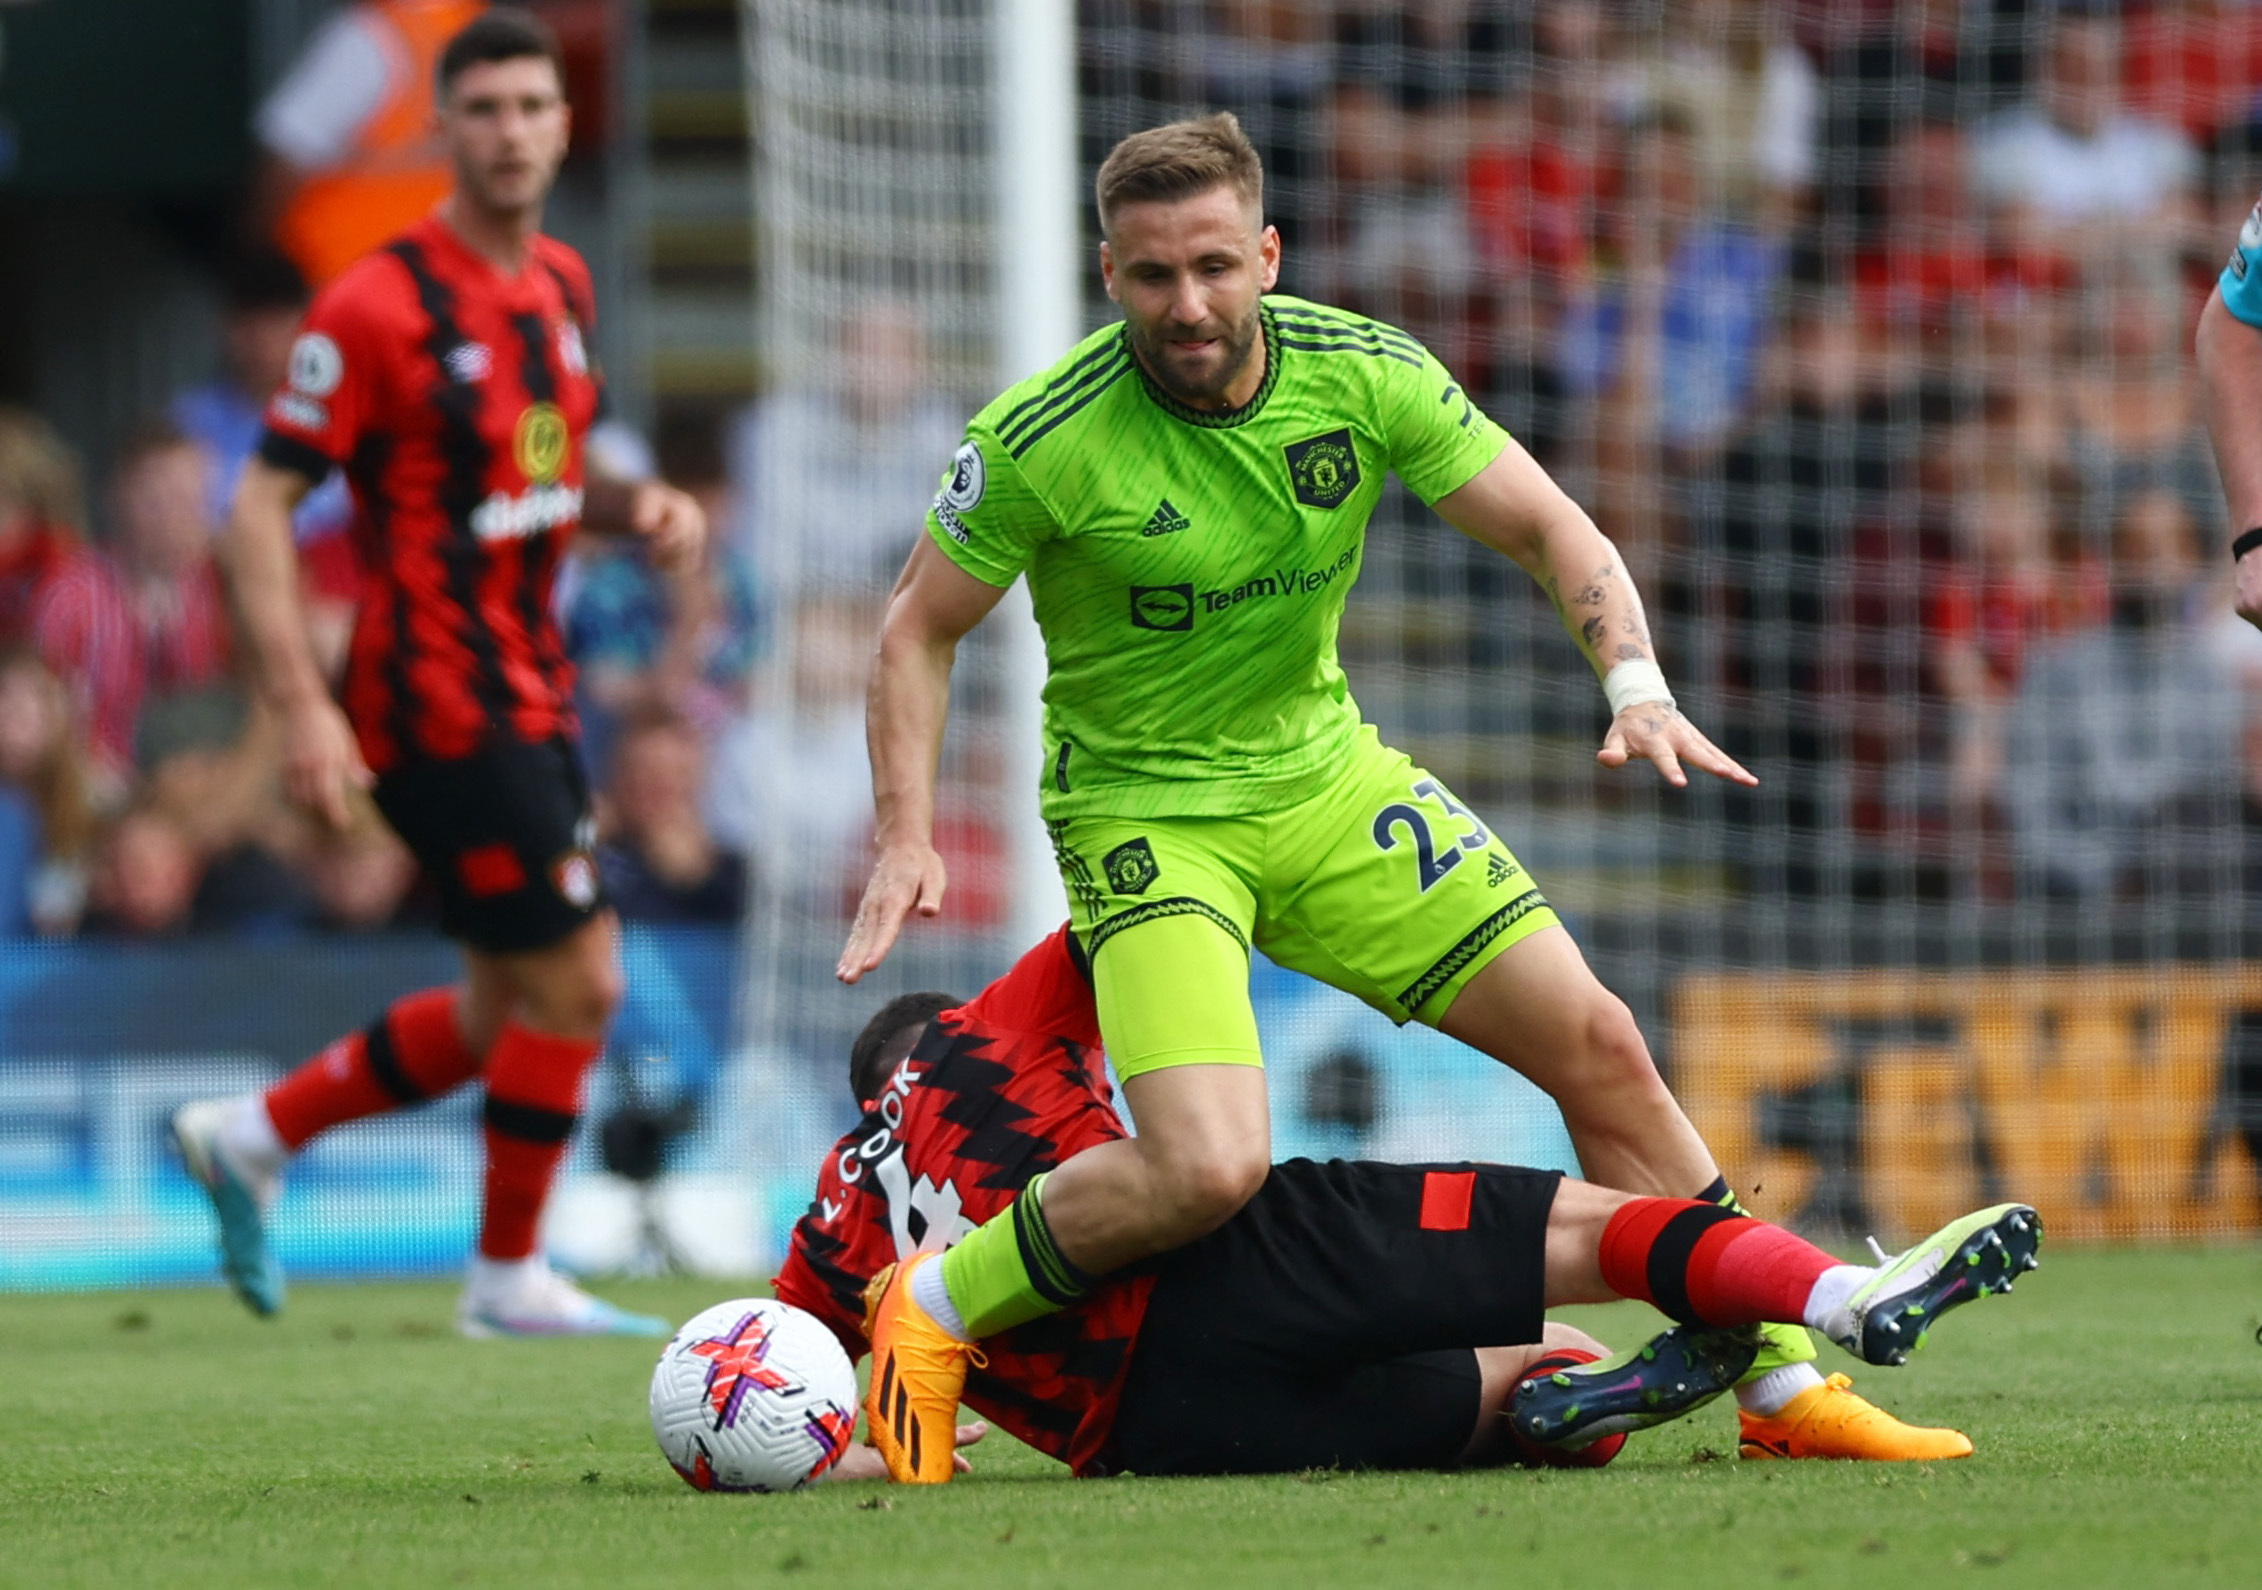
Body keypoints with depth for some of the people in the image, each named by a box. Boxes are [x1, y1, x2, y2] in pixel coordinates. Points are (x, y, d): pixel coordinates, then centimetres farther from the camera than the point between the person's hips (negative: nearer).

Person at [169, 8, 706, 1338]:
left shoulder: (562, 285, 9)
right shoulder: (379, 307, -15)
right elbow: (261, 506, -15)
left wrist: (640, 506, 1)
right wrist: (302, 707, -22)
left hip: (529, 696, 9)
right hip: (442, 706, -9)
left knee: (506, 1013, 13)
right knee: (577, 981, -7)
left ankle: (253, 1135, 28)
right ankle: (510, 1276, 8)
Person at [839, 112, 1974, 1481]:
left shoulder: (1361, 374, -11)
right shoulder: (1044, 442, -20)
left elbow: (1550, 528, -5)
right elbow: (922, 629, -7)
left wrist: (1637, 684, -22)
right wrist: (906, 839, -18)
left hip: (1327, 774, 5)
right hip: (1145, 814, -5)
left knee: (1599, 1047, 2)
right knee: (1209, 1171, -27)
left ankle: (1784, 1383, 14)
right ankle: (936, 1309, -4)